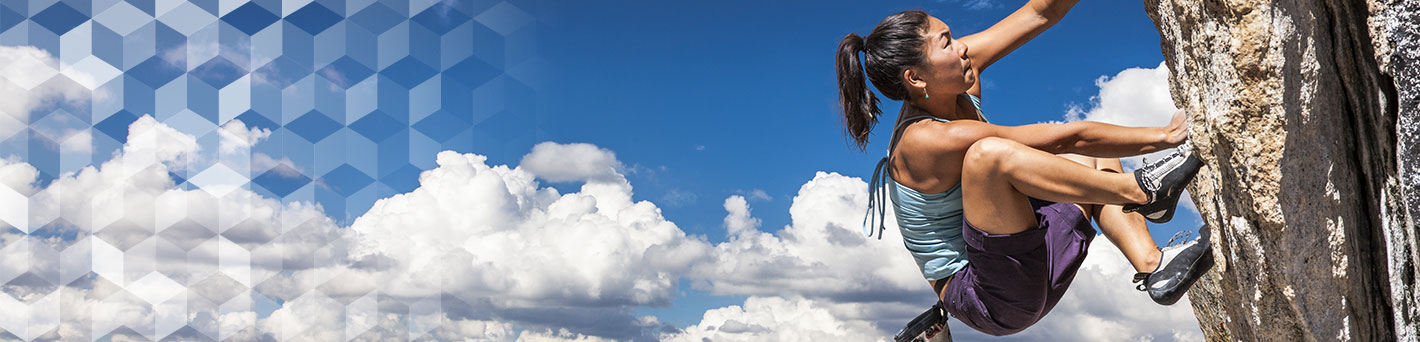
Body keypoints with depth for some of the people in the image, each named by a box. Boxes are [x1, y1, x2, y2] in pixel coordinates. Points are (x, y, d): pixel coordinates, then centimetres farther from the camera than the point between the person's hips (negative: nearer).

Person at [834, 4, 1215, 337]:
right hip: (987, 301, -10)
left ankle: (1153, 267, -6)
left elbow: (1041, 13, 4)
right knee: (989, 153, -32)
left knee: (1093, 159, 13)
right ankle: (1142, 190, -20)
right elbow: (1065, 138, -22)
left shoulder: (955, 86, 0)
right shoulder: (926, 140, -23)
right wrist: (1163, 136, -16)